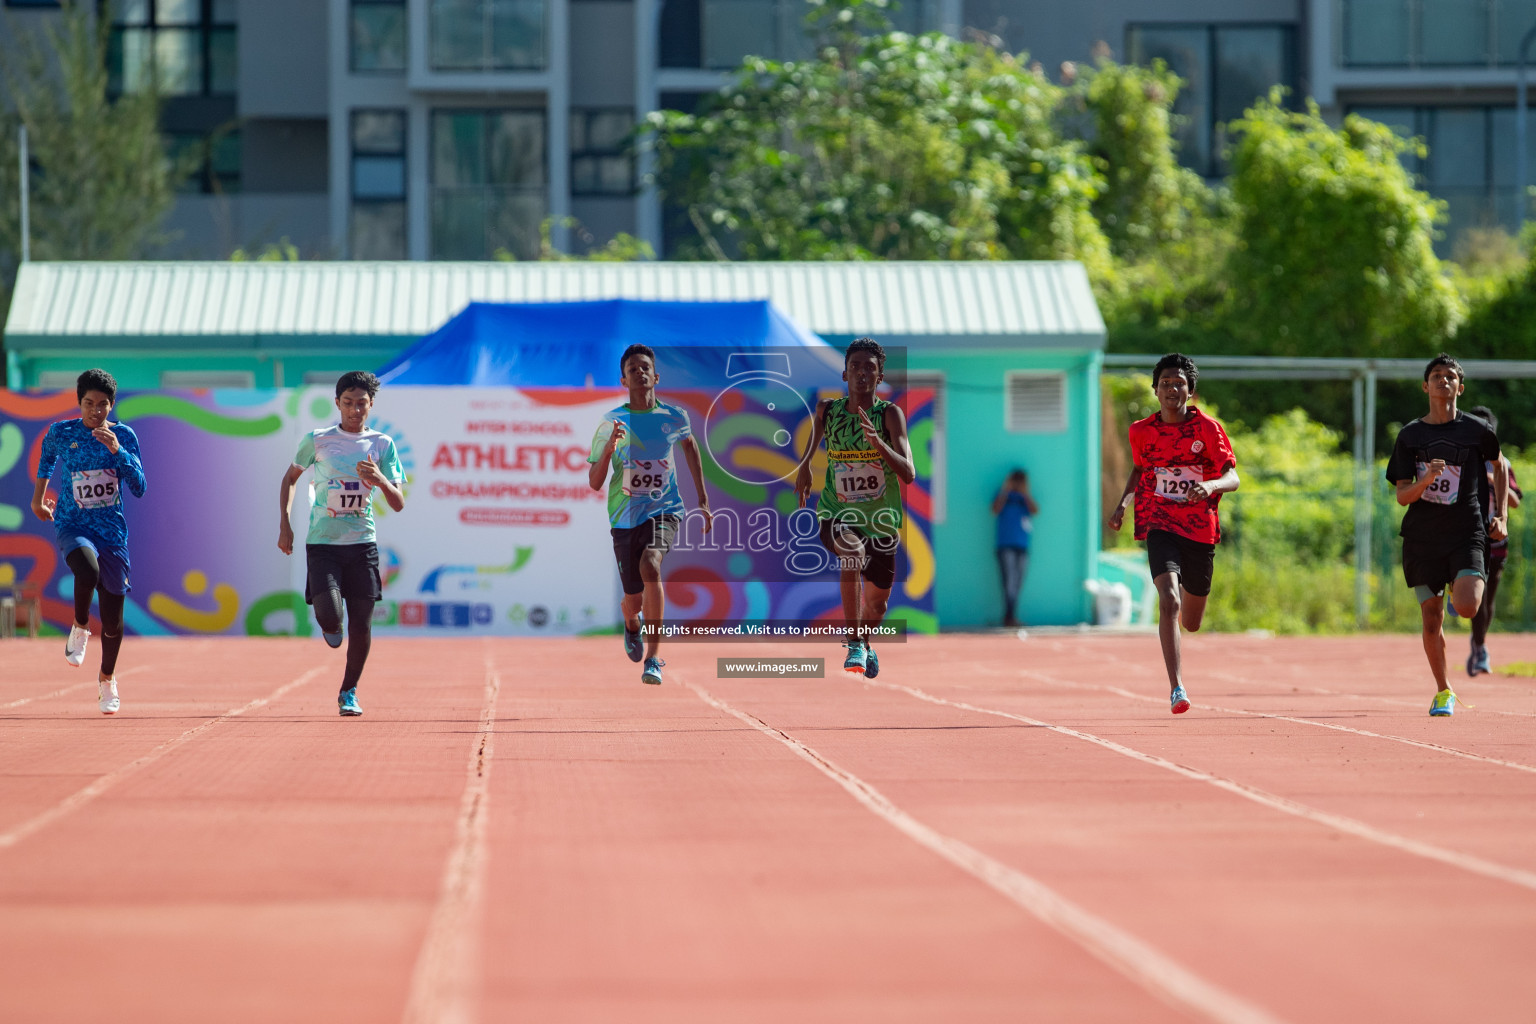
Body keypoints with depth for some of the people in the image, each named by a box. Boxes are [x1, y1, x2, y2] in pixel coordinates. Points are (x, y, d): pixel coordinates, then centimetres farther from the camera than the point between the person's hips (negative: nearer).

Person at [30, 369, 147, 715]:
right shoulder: (61, 433, -2)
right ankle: (80, 629, -9)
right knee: (88, 570, -38)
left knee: (113, 618, 5)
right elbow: (47, 454, 21)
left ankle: (107, 680, 32)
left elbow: (138, 489, -7)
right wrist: (38, 496, 28)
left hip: (112, 530, 2)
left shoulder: (124, 436, -1)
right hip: (73, 526, -2)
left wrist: (117, 450, -18)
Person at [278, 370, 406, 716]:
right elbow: (290, 478, 16)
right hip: (322, 543, -1)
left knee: (362, 623, 1)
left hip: (362, 543, 1)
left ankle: (349, 692, 20)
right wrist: (285, 525, 7)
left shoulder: (382, 445, 3)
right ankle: (328, 625, 21)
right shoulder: (317, 440, 1)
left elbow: (399, 504, 0)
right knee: (330, 615, -18)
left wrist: (379, 480, -20)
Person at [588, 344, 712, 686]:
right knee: (633, 601, 6)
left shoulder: (674, 416, 0)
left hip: (664, 508, -1)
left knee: (649, 565, -31)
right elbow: (594, 483, -4)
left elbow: (690, 445, 23)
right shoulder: (612, 422, -4)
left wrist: (703, 500, 23)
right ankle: (632, 625, 48)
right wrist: (609, 448, -23)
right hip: (625, 516, 1)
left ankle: (654, 657, -27)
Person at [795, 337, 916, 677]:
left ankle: (865, 644, 51)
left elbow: (908, 474, -25)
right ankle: (854, 645, -27)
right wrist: (805, 466, 18)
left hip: (881, 520, 1)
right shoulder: (828, 410, -6)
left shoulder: (890, 414, -14)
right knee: (853, 553, -35)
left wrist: (878, 443, -38)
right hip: (837, 514, -1)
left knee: (876, 602, 15)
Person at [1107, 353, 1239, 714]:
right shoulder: (1141, 431, 2)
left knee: (1191, 622, 14)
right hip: (1160, 526, -1)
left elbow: (1233, 478, -10)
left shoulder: (1208, 428, -5)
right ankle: (1176, 688, -27)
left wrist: (1211, 485, -31)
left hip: (1200, 529, 1)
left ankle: (1187, 593, 55)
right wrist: (1123, 503, 7)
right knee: (1169, 602, -26)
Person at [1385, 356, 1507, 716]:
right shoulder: (1409, 436, 2)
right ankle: (1443, 692, 22)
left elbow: (1499, 465, 20)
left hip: (1466, 532, -1)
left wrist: (1501, 514, 12)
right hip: (1422, 535, 1)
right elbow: (1402, 496, -1)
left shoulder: (1476, 430, 0)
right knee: (1431, 620, 3)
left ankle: (1460, 588, 18)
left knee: (1467, 607, -21)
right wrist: (1426, 480, -22)